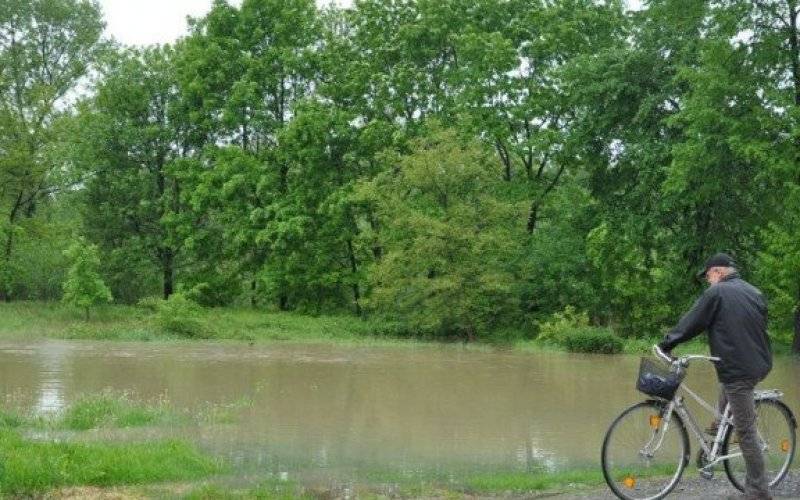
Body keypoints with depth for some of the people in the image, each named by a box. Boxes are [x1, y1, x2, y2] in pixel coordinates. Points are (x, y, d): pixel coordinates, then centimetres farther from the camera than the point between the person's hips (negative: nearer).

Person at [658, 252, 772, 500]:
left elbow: (691, 323, -6)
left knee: (746, 431, -2)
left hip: (738, 370, -7)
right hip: (761, 366, 8)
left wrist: (665, 344, 6)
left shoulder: (717, 292, -8)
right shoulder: (755, 292, 13)